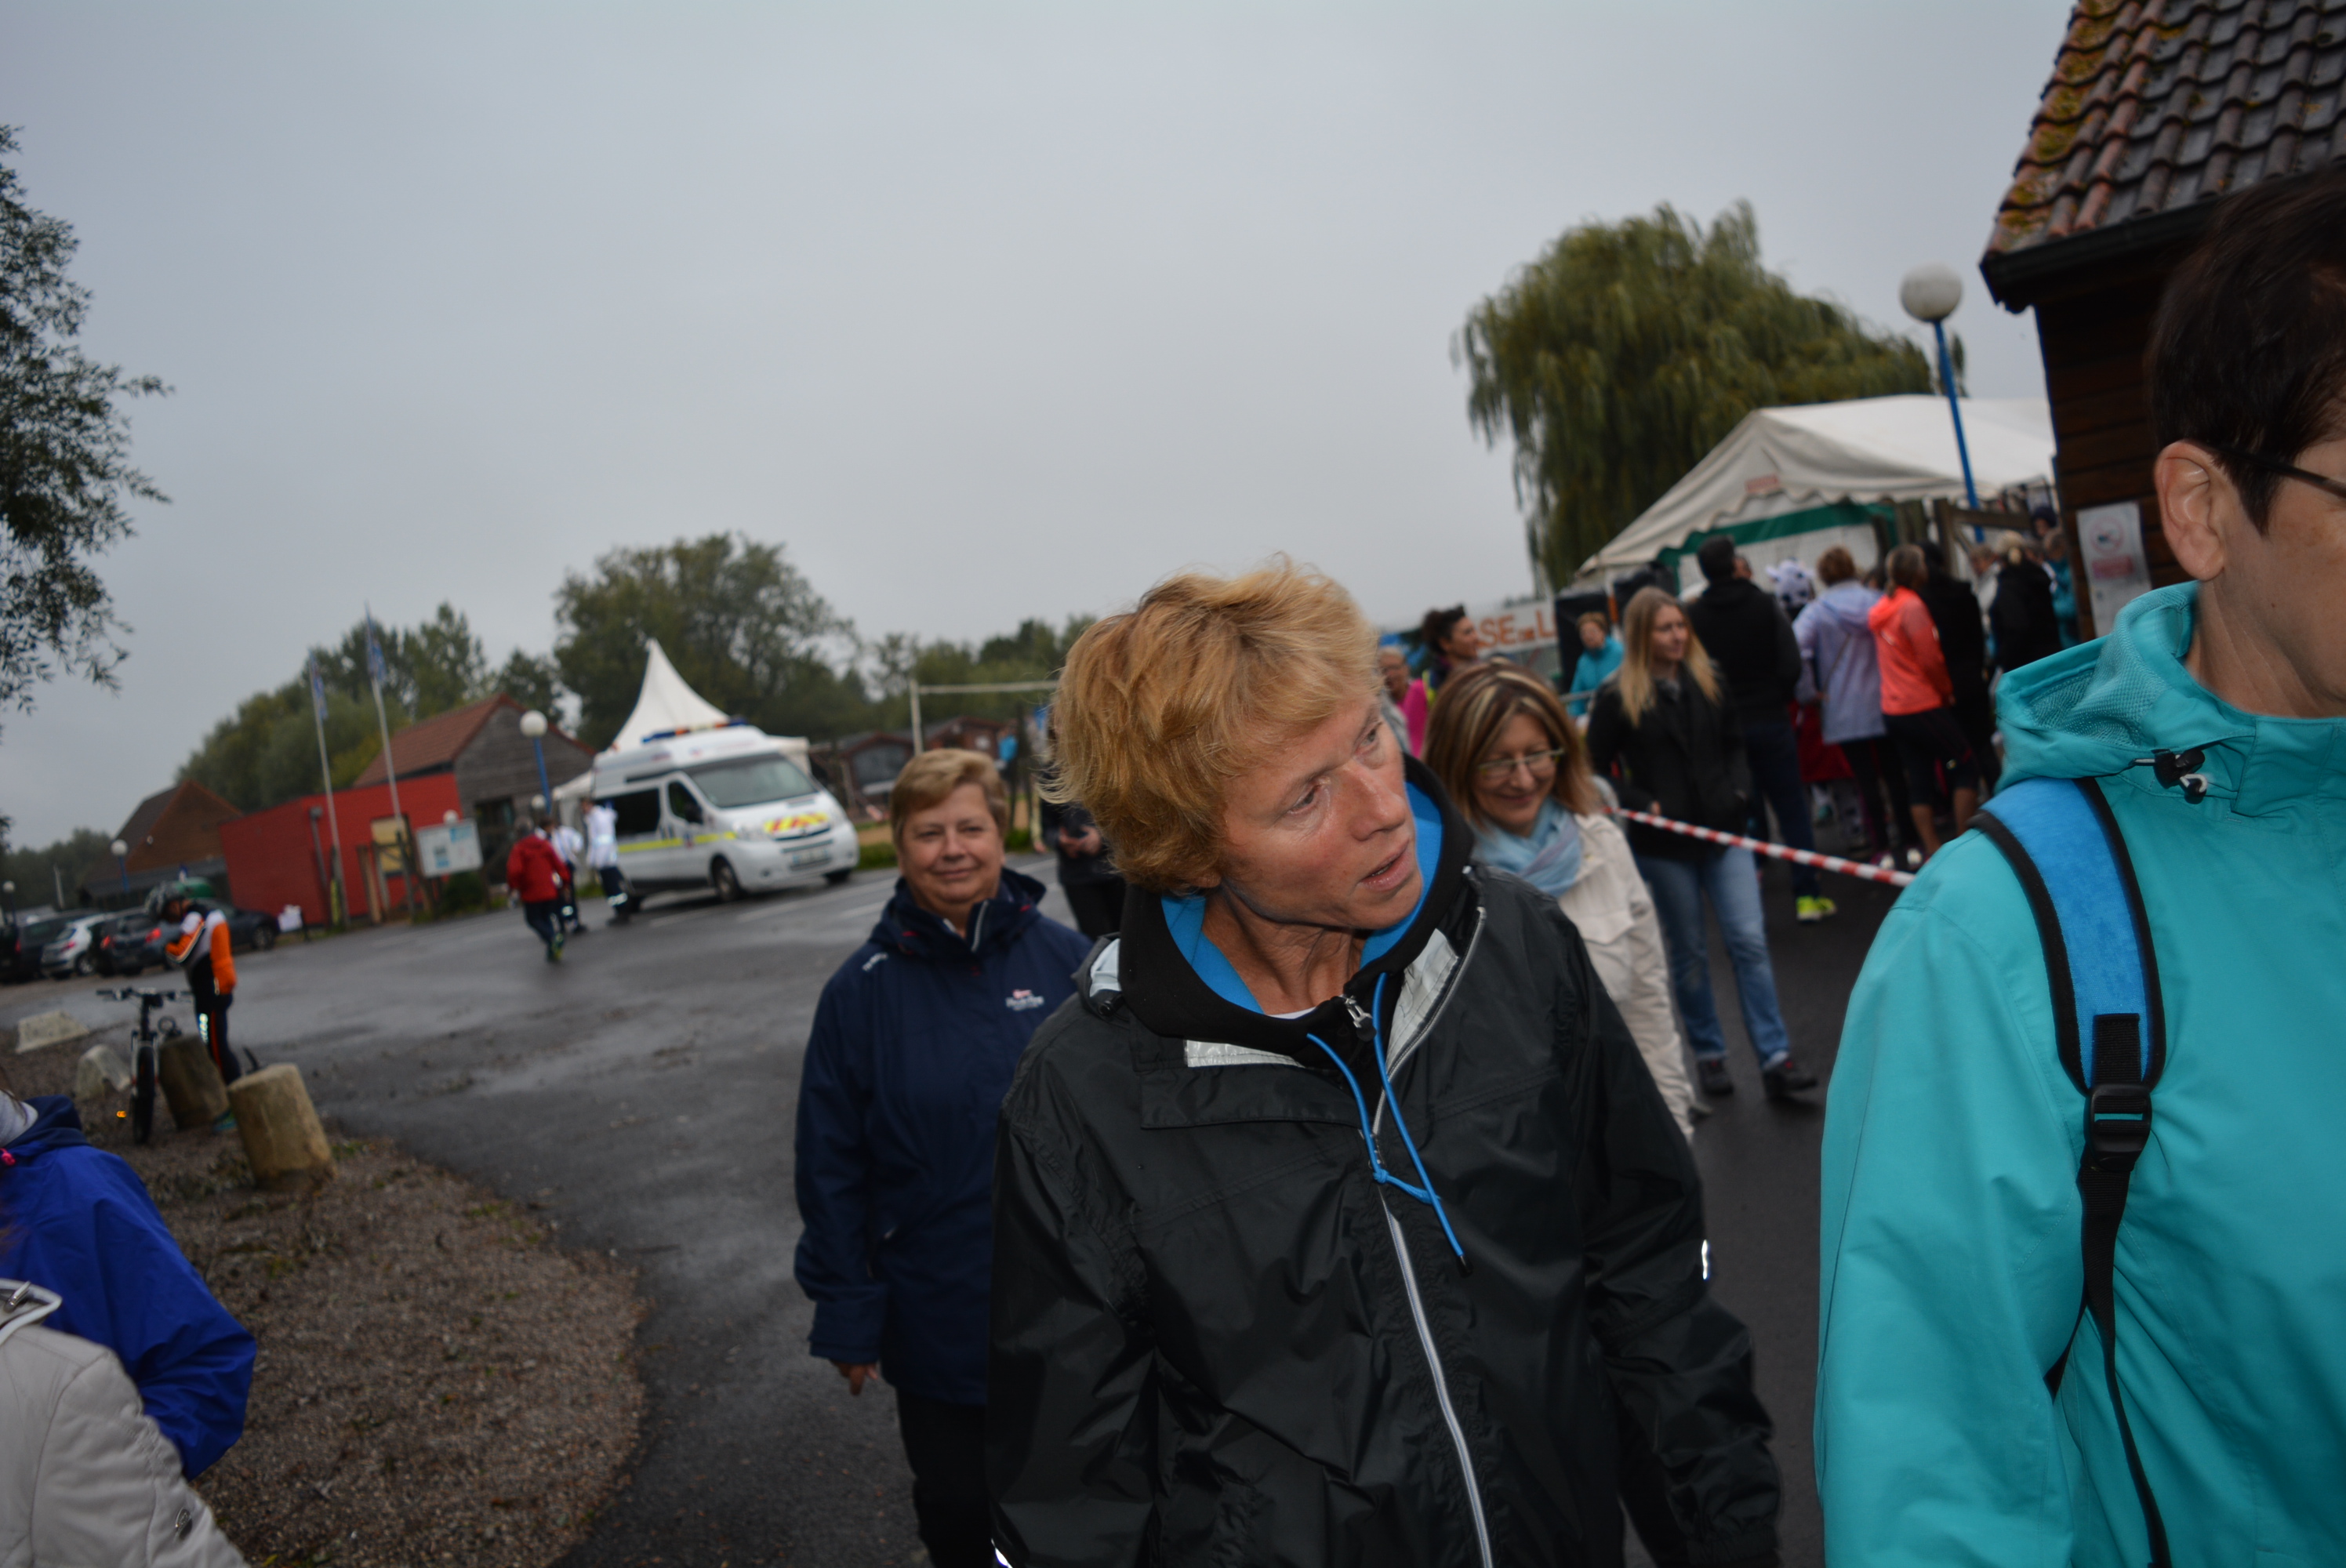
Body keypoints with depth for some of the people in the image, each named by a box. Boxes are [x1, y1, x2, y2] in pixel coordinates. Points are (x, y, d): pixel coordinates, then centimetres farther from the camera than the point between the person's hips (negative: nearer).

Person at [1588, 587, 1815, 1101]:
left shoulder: (1709, 683, 6)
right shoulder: (1616, 697, -7)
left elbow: (1735, 745, 16)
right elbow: (1597, 769, -2)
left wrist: (1739, 790, -1)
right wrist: (1642, 803, -14)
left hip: (1723, 830, 3)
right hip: (1662, 844, -3)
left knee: (1750, 941, -3)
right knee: (1689, 953, 10)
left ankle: (1775, 1059, 1)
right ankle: (1708, 1054, 25)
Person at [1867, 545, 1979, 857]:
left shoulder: (1880, 608, 11)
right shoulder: (1913, 606, -15)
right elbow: (1930, 660, -16)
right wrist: (1947, 691, 1)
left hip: (1892, 710, 8)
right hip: (1924, 707, -8)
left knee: (1920, 779, 10)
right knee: (1965, 768, 3)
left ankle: (1932, 850, 11)